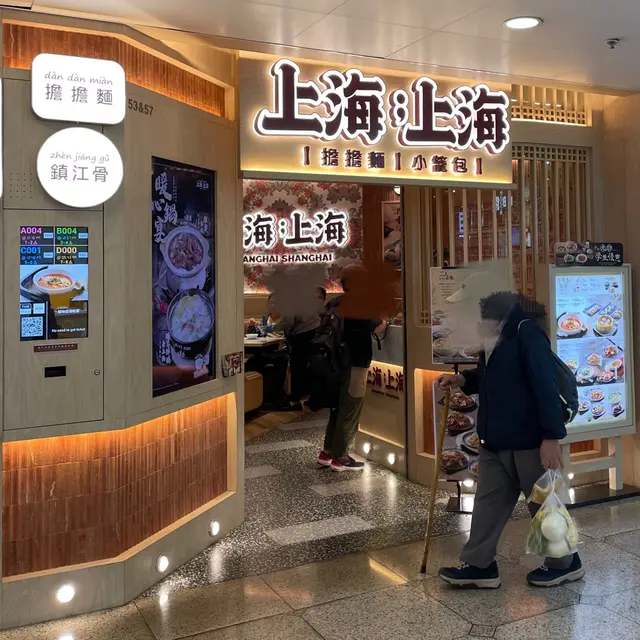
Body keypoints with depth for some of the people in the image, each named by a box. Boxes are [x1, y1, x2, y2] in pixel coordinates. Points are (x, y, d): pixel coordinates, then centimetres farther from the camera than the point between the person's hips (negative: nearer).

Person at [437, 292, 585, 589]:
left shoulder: (527, 332, -18)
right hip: (495, 441, 9)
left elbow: (545, 385, -22)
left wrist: (551, 436, -25)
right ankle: (479, 565, 23)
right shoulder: (496, 338, 10)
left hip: (529, 441, -9)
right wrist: (462, 379, 8)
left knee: (544, 503, 9)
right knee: (488, 502, 13)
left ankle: (565, 562, 28)